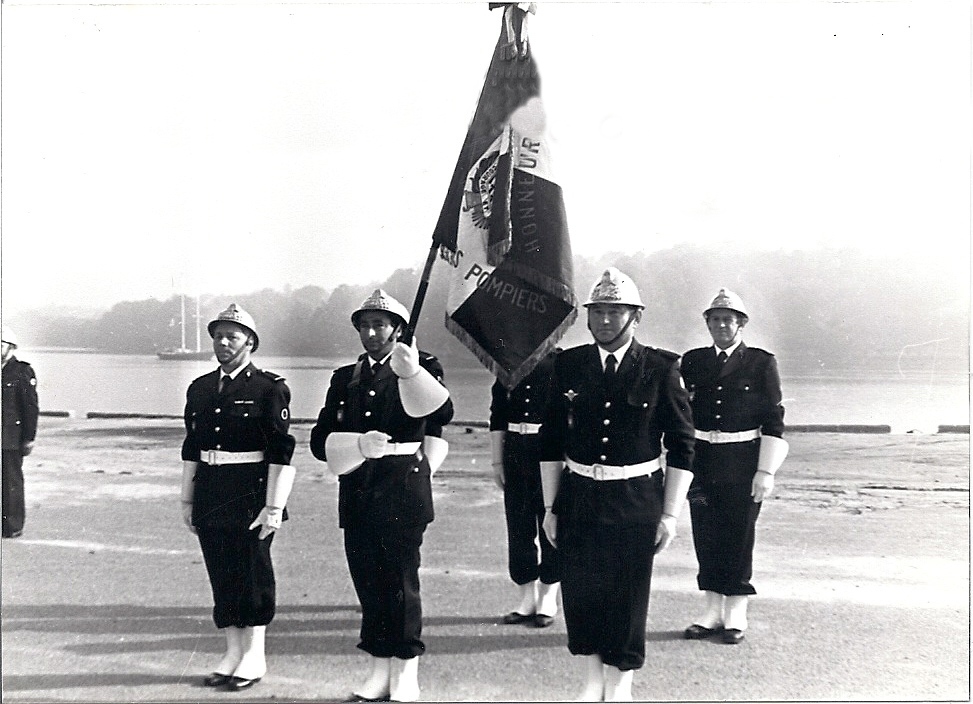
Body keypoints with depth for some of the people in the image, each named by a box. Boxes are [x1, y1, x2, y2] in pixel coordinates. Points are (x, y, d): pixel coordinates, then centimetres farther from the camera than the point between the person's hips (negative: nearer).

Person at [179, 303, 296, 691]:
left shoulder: (269, 387, -7)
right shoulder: (200, 388, 11)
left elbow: (281, 452, -11)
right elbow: (191, 448, 16)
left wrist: (274, 507, -15)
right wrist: (188, 500, 13)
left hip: (250, 495, -6)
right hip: (210, 495, 6)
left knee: (253, 574, 3)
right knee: (221, 575, 11)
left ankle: (254, 657, 15)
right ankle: (233, 652, 23)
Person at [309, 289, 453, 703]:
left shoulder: (422, 367, 2)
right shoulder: (345, 378, 15)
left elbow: (441, 414, -19)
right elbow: (321, 439, 6)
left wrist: (412, 372, -33)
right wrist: (360, 445, -12)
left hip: (402, 491, -4)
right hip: (357, 494, 4)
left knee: (401, 582, 0)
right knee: (368, 584, 9)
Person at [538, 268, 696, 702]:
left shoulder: (661, 369, -6)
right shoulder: (568, 365, 2)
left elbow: (681, 446, -3)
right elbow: (551, 441, 6)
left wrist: (670, 514, -5)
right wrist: (551, 506, 5)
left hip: (636, 502, -2)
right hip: (578, 499, 3)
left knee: (628, 600, 7)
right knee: (580, 595, 10)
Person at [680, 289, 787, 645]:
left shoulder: (761, 363, -1)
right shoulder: (693, 361, 8)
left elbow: (773, 421, -3)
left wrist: (766, 472, -8)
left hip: (743, 464, -3)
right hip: (701, 463, 3)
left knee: (739, 537, 4)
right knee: (706, 536, 8)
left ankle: (736, 615, 17)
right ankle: (712, 611, 21)